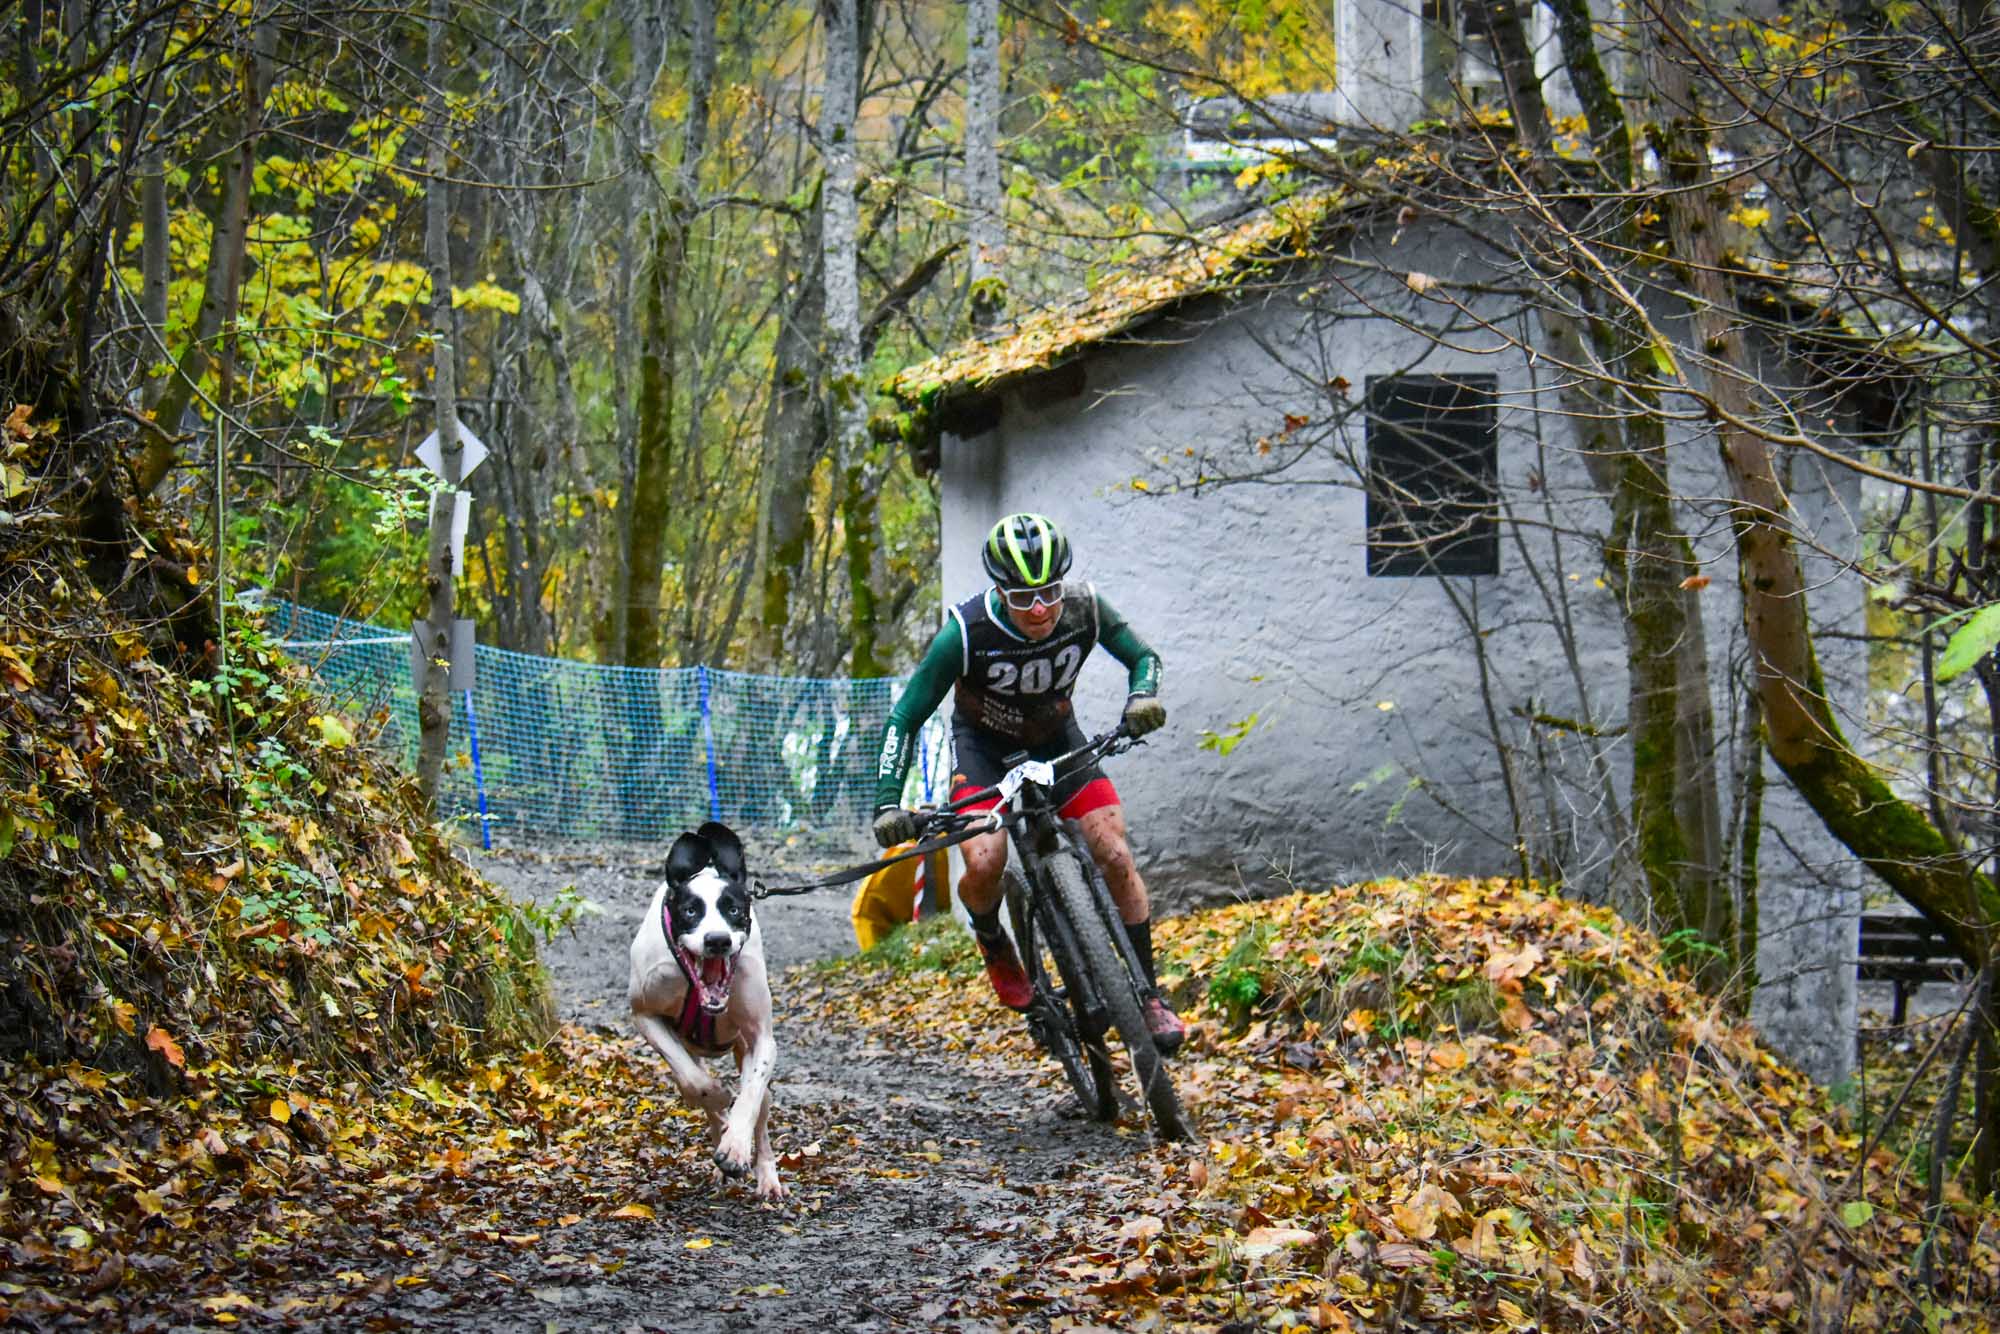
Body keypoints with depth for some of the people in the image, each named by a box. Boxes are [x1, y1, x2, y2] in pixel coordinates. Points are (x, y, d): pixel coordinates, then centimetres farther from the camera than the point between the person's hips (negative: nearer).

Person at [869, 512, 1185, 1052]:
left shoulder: (1085, 608, -24)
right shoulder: (966, 632, -31)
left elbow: (1142, 656, -5)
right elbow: (905, 718, -24)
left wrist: (1142, 697, -29)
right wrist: (888, 803, -34)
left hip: (1057, 739, 2)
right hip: (983, 744, -2)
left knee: (1116, 856, -14)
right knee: (985, 864, -25)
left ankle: (1149, 995, 1)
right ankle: (993, 943, 10)